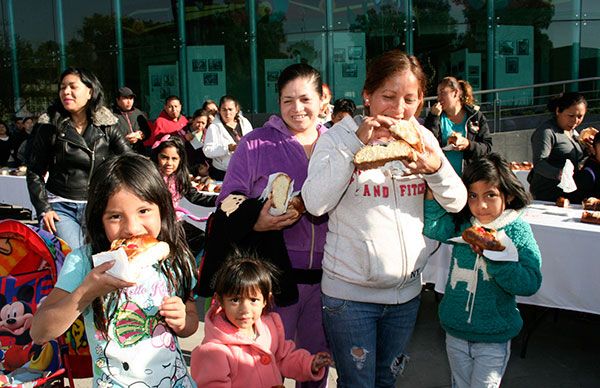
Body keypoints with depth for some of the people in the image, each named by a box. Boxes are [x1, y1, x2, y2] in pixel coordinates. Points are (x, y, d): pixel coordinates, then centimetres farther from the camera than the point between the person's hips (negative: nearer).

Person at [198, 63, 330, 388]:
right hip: (276, 271, -3)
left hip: (325, 272, 3)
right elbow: (228, 200, -3)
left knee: (318, 358, 20)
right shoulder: (256, 143, -2)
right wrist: (255, 221, -21)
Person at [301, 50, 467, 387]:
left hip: (407, 288, 4)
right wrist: (357, 144, -26)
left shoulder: (422, 137, 3)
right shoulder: (339, 137, -9)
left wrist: (436, 168, -21)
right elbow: (316, 204, -22)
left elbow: (457, 203, -1)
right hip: (350, 292, -4)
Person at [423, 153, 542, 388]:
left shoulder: (517, 230, -13)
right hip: (455, 332, 3)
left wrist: (495, 253, -28)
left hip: (493, 339, -3)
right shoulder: (461, 224, -4)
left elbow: (530, 284, -19)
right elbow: (430, 226, -17)